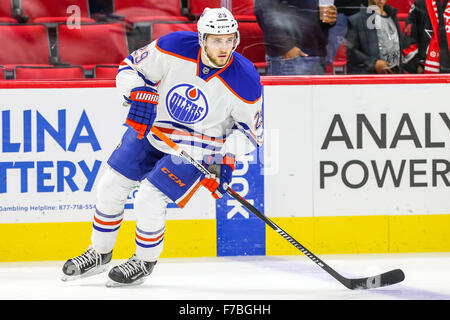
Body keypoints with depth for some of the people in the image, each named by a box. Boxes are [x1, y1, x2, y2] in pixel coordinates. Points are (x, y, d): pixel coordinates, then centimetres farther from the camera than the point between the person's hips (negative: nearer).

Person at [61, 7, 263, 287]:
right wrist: (138, 95, -23)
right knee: (111, 187, 4)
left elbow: (251, 129, -9)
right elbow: (132, 66, -5)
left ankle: (145, 261, 11)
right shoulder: (175, 48, -21)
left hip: (196, 150, -4)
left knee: (149, 201, -16)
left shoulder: (245, 81, -24)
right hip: (152, 126, 4)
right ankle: (99, 254, 26)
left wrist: (228, 158, -20)